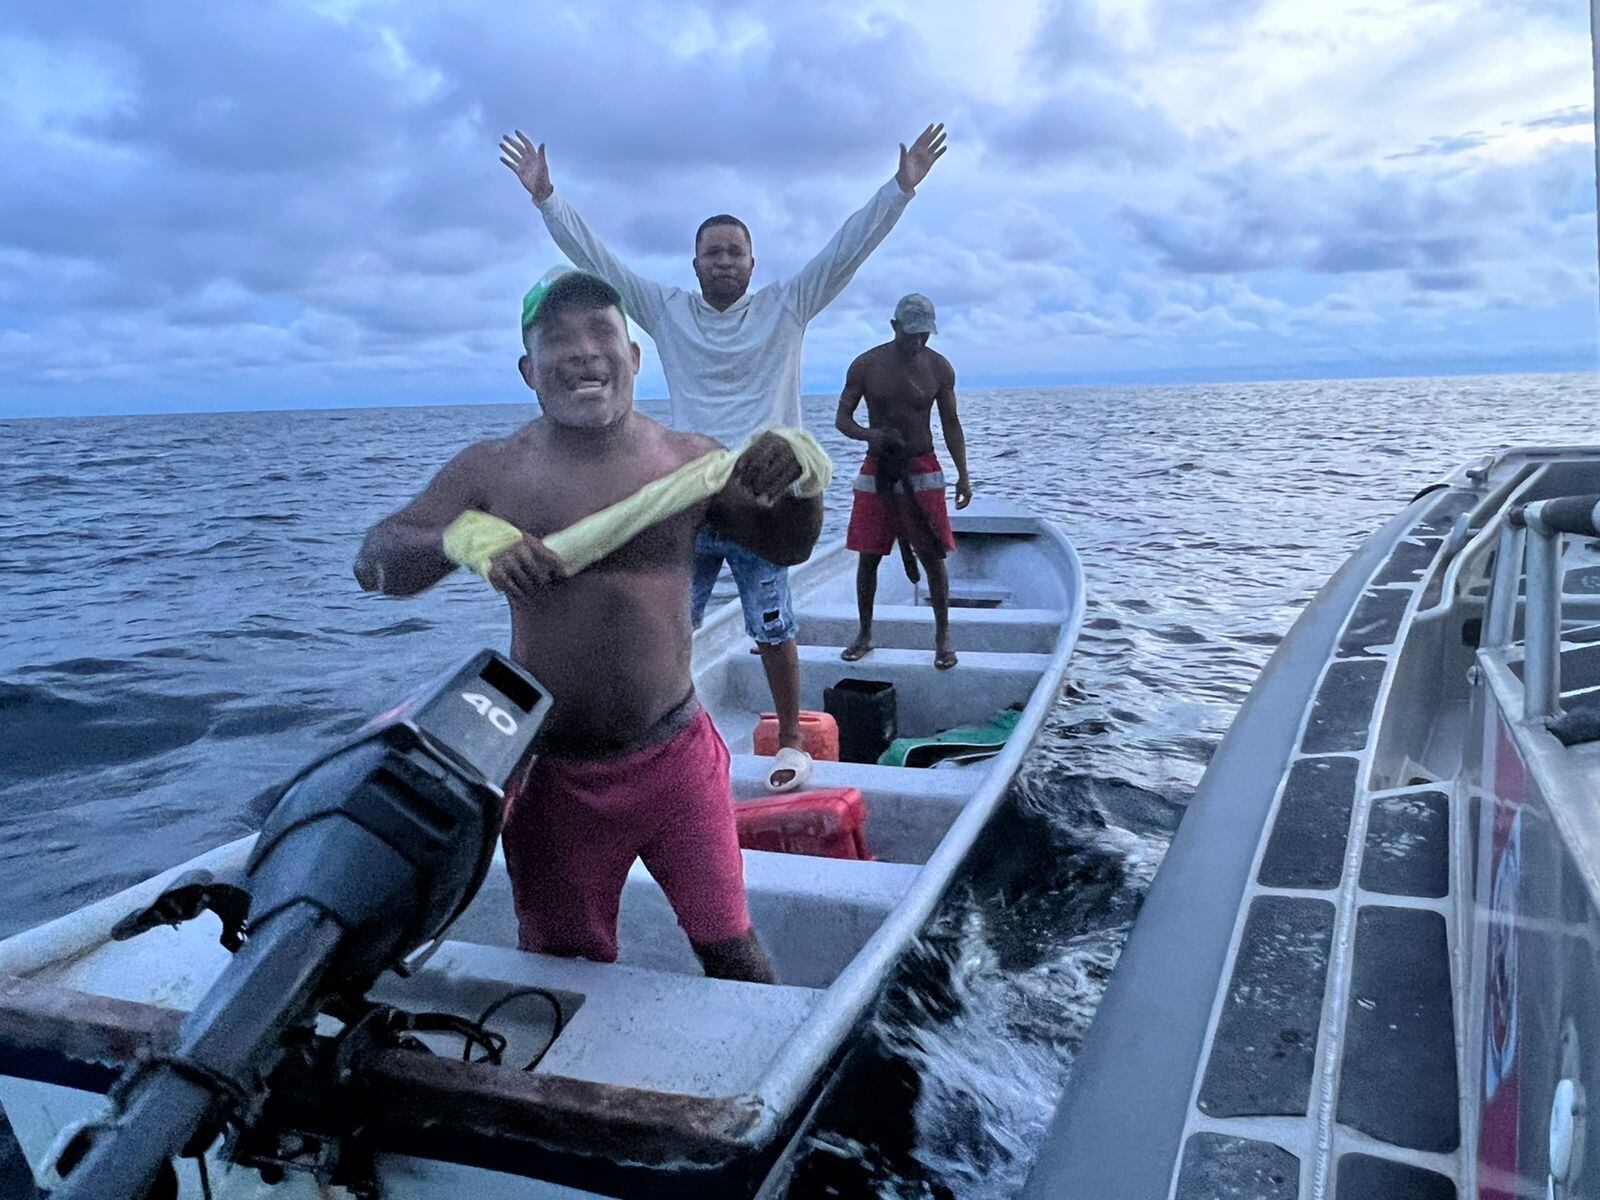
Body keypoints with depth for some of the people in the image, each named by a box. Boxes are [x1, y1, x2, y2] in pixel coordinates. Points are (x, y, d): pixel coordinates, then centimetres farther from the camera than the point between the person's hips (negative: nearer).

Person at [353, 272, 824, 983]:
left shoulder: (688, 461, 0)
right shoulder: (492, 472, -3)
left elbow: (785, 546, 8)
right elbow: (374, 563, -6)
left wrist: (800, 479, -15)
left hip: (674, 755, 0)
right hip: (552, 771, 0)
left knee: (731, 950, 8)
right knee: (565, 965, 15)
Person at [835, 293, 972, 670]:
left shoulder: (939, 367, -3)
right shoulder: (866, 365, -5)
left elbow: (951, 424, 4)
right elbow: (842, 418, -1)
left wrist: (963, 475, -2)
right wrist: (870, 434, -23)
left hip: (923, 471, -1)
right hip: (876, 469, 1)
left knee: (933, 556, -2)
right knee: (868, 556, 4)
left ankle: (943, 637, 8)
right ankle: (865, 633, 18)